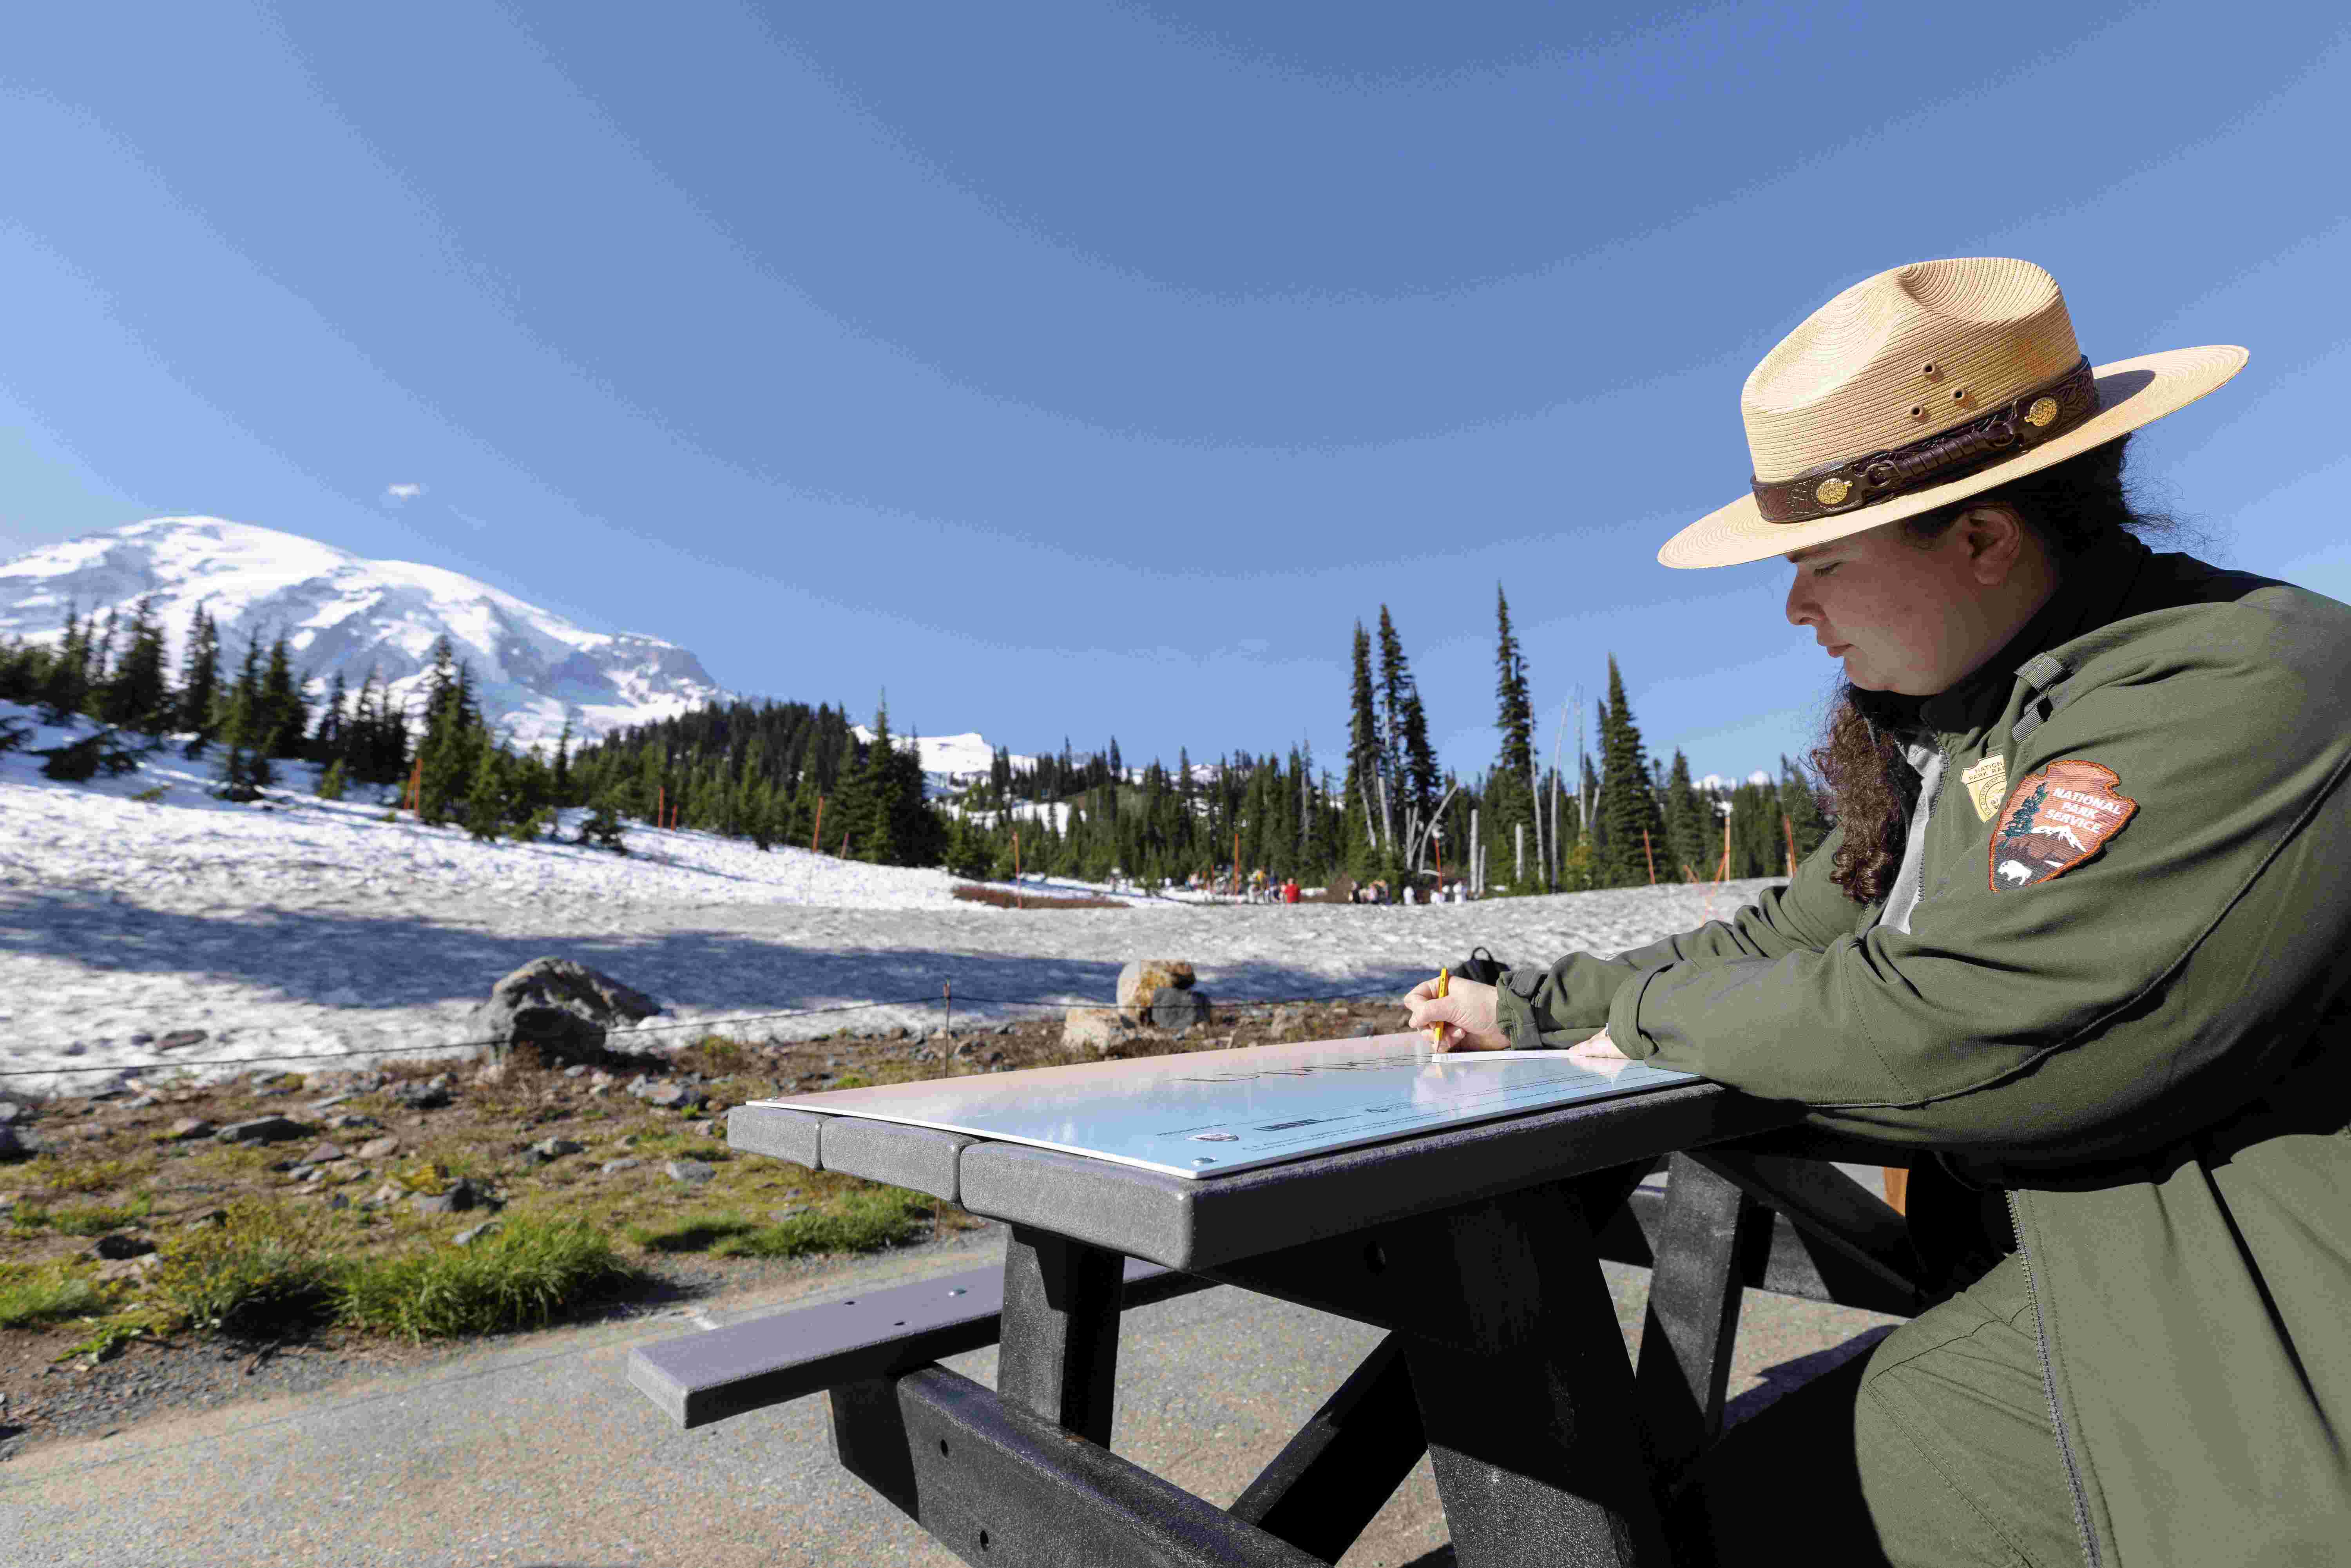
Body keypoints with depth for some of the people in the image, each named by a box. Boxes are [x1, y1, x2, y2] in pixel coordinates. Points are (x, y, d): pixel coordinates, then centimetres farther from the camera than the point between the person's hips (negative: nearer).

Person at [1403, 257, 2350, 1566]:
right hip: (2075, 1297, 7)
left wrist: (1658, 1011, -11)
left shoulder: (2245, 690, -22)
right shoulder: (1954, 730, 5)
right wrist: (1526, 1008, 11)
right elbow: (1786, 940, 11)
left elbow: (1943, 1034, -28)